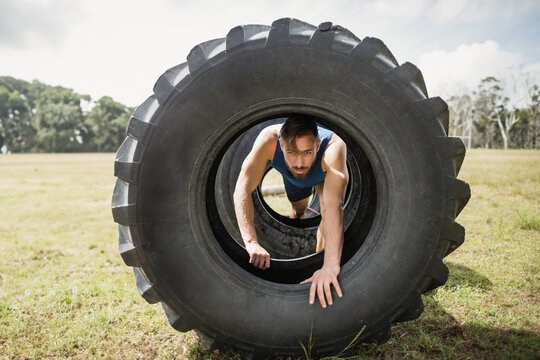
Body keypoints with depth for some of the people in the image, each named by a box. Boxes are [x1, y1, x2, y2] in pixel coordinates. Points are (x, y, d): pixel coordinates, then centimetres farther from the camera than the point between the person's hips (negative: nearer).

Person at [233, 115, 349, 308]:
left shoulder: (334, 148, -50)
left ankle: (320, 260, 1)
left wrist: (330, 266, -70)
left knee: (327, 212, -25)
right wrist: (252, 243, -61)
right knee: (298, 210, 22)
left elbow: (334, 206, -60)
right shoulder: (269, 139, -46)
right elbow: (242, 189, -49)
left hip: (326, 173, -2)